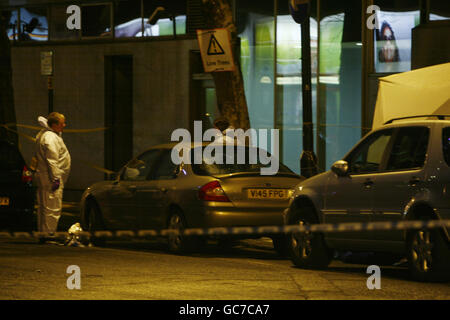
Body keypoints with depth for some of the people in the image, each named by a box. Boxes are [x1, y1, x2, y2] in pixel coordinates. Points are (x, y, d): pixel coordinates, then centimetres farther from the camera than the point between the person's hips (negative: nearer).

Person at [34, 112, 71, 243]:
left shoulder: (43, 134, 11)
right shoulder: (51, 138, -20)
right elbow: (52, 161, -24)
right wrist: (56, 178, -24)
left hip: (43, 177, 11)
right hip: (50, 178, -11)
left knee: (44, 206, 13)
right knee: (53, 207, -8)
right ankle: (48, 234, -7)